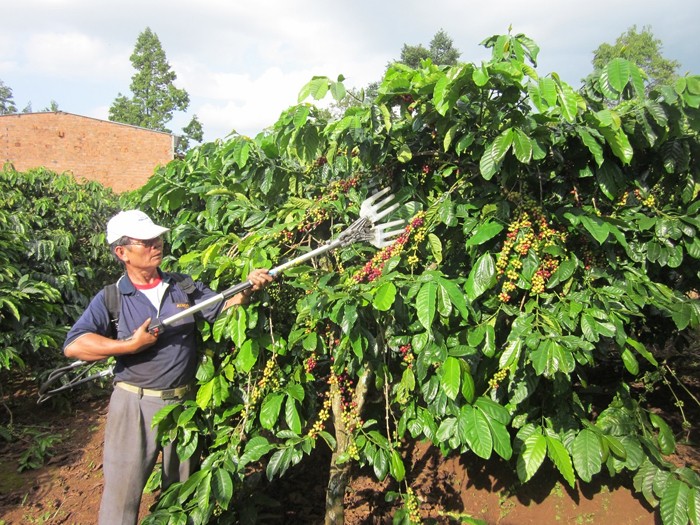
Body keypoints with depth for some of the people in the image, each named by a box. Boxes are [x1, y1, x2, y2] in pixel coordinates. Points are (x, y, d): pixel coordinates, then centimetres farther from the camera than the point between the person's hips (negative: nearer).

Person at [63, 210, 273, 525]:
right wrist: (131, 345, -20)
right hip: (135, 404, -2)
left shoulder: (184, 287, 3)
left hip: (184, 402, 3)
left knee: (182, 486, 19)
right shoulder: (111, 298, -6)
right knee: (122, 490, 8)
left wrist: (248, 289, -22)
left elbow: (223, 308, -4)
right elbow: (73, 346, -15)